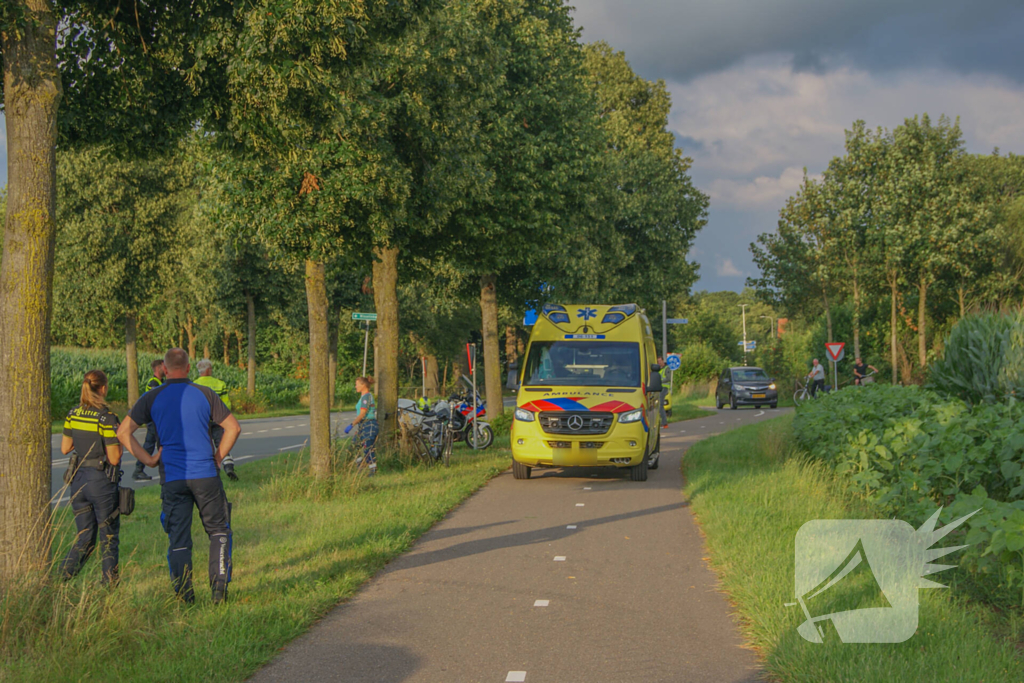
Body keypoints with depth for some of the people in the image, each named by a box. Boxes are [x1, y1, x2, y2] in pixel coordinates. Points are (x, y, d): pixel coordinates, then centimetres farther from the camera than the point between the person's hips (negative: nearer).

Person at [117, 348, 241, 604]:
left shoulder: (152, 398, 4)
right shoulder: (205, 394, 3)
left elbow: (123, 433, 2)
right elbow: (233, 428, 4)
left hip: (172, 478, 1)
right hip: (205, 475, -1)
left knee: (178, 540, 6)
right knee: (218, 531, 11)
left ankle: (185, 598, 5)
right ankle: (219, 583, -4)